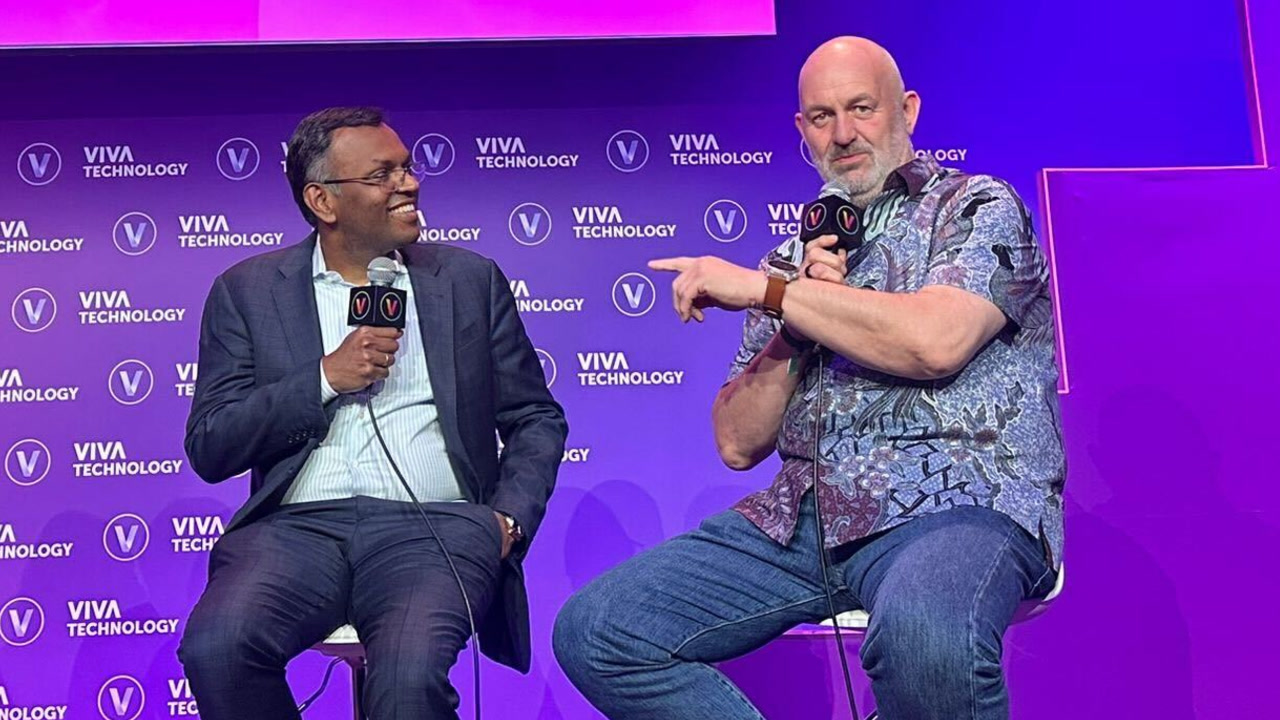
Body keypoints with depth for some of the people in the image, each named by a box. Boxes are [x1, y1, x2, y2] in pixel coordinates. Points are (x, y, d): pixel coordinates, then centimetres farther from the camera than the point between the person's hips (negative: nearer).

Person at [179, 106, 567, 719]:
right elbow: (208, 449, 5)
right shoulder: (248, 291, 13)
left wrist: (509, 518, -2)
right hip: (300, 525, 2)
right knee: (215, 647, -28)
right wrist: (325, 379, -6)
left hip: (435, 525, -1)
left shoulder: (469, 279, 15)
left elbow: (536, 419, 16)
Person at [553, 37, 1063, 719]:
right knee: (592, 631, -13)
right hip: (801, 517, 6)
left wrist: (763, 289, -8)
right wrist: (796, 325, -1)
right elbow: (739, 444, 15)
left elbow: (936, 341, -16)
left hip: (957, 501, -5)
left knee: (922, 633, -41)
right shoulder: (794, 259, 21)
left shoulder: (977, 207, 7)